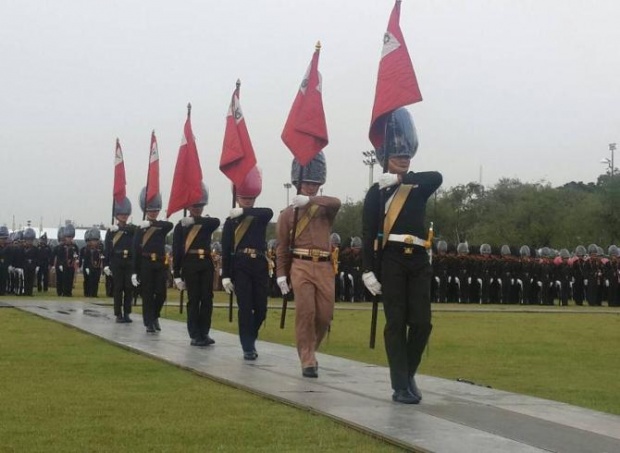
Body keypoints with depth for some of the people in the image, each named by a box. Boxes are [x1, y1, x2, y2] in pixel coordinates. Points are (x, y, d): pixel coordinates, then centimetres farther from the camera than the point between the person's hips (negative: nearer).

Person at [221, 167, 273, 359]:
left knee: (261, 309, 5)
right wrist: (225, 276, -6)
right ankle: (248, 348, -6)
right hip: (240, 268, -3)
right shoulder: (231, 222, 4)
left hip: (260, 266, 3)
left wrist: (245, 211, -24)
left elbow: (269, 212, -17)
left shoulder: (261, 218, 9)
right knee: (245, 308, -8)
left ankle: (250, 339, 28)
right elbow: (225, 250, 1)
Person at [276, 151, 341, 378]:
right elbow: (282, 247, 8)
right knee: (305, 312, -13)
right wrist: (281, 274, 0)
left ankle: (309, 351, 25)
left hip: (325, 268, 3)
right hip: (301, 267, -3)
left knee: (325, 315, 3)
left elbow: (336, 202, -13)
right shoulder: (287, 213, 8)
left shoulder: (325, 209, 12)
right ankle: (308, 360, -9)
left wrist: (310, 200, -23)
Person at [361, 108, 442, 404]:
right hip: (392, 261, -3)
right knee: (396, 323, -3)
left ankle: (409, 375, 20)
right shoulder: (377, 192, 3)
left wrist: (402, 178, -19)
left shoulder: (420, 187, 11)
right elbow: (368, 234, -2)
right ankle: (400, 386, -1)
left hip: (419, 261, 3)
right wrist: (368, 270, -9)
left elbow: (437, 177, -14)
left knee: (422, 322, 0)